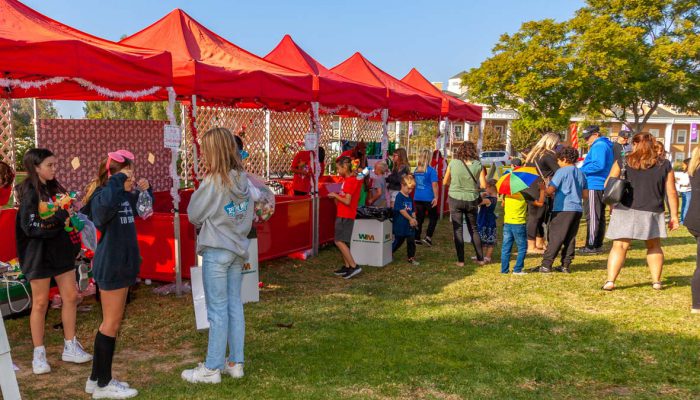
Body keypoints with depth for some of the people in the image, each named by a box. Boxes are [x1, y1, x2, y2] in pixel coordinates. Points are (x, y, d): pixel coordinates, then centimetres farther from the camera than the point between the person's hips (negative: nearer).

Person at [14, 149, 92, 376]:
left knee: (71, 296, 8)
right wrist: (57, 217, -25)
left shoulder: (55, 188, 8)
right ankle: (39, 355, 15)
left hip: (61, 249, 7)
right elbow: (29, 227, -18)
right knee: (40, 303, 3)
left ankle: (70, 348, 20)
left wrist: (71, 212, -2)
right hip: (39, 253, -6)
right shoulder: (30, 193, -12)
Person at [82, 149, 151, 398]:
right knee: (112, 322, -2)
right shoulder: (102, 195, -16)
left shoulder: (124, 195, 9)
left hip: (120, 263, 9)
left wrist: (145, 190, 7)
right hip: (110, 265, -9)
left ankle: (97, 378, 25)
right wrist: (118, 180, -28)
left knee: (113, 321, 15)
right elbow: (105, 205, -42)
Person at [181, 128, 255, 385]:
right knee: (234, 306, 12)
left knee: (217, 310, 0)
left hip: (216, 251, -7)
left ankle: (212, 369, 10)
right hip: (238, 249, 7)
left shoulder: (213, 182, -17)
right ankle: (235, 363, 21)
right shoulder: (243, 181, 3)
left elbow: (194, 215, -7)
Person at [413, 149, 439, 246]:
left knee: (419, 218, 12)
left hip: (417, 197, 5)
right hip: (429, 198, -5)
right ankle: (428, 237, 1)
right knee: (433, 217, 9)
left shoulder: (416, 170, 6)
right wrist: (436, 197, -12)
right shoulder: (431, 170, -11)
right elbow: (434, 185, -15)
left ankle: (417, 238, 13)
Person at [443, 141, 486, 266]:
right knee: (473, 229, 16)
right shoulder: (478, 165, -5)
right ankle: (480, 258, 20)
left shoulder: (453, 163, -6)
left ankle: (460, 260, 5)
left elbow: (445, 182, 2)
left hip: (455, 199, -1)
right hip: (472, 200, 2)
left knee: (458, 230, 5)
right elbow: (483, 185, -6)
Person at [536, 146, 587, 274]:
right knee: (570, 238, 10)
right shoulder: (580, 173, 13)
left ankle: (546, 264, -4)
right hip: (577, 209, 6)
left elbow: (550, 190, -15)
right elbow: (585, 195, 15)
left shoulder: (562, 171, -8)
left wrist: (544, 191, 6)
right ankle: (566, 265, 11)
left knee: (555, 237, -4)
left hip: (563, 209, -6)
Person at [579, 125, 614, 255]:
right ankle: (598, 245, 20)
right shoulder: (605, 145, 20)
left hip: (595, 186, -11)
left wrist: (582, 170, -15)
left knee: (592, 216, -8)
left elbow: (599, 165, -24)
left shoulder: (599, 146, -13)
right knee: (599, 216, 13)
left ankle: (591, 246, -6)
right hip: (602, 185, 11)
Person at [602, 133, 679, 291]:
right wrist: (674, 215, 10)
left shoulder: (622, 162, -1)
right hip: (653, 212, 2)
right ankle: (656, 281, 22)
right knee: (654, 247, 20)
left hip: (626, 211, -2)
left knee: (619, 246, 0)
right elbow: (672, 192, 4)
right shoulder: (664, 165, 4)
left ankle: (610, 281, -8)